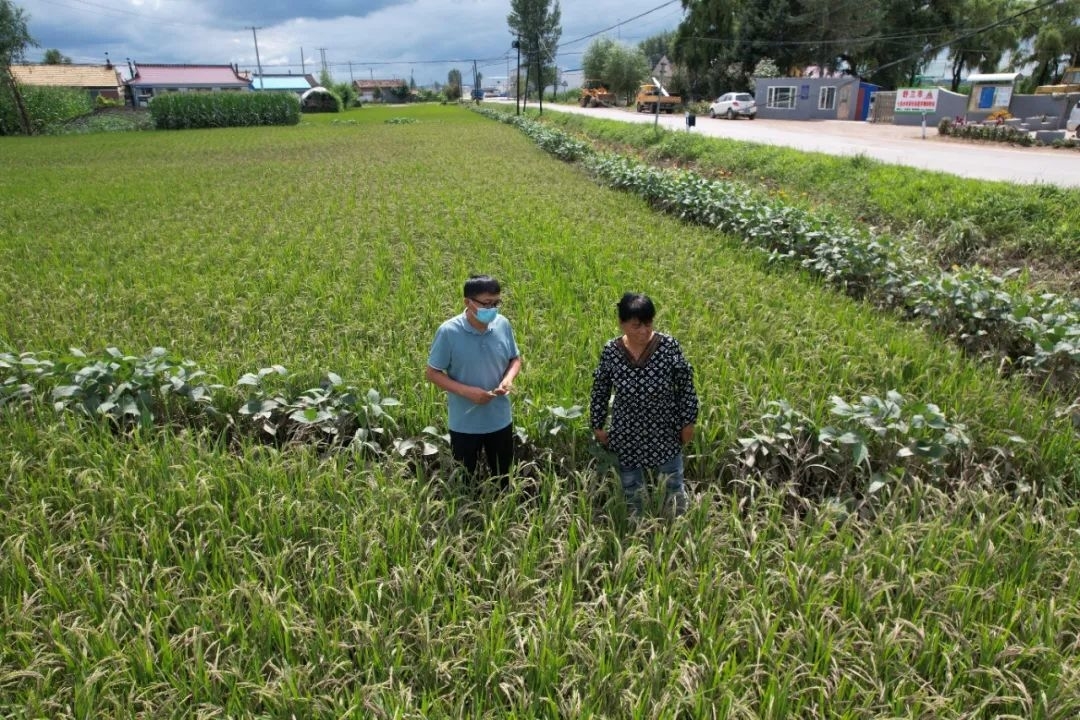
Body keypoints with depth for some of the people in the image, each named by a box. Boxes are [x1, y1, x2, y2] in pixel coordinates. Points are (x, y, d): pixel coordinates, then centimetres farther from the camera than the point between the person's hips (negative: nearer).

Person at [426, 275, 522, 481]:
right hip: (465, 423, -3)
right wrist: (466, 391, -24)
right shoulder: (449, 332, -19)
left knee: (502, 477, 21)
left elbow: (515, 359, 7)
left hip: (500, 419, 3)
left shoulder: (503, 325, -7)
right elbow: (432, 373, -11)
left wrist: (509, 378, -15)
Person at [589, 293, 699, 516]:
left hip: (665, 433, -1)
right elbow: (600, 391, -1)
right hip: (626, 436, 1)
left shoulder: (669, 346, -17)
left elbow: (686, 387, -6)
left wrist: (688, 422, -2)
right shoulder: (610, 351, -13)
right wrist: (598, 425, 4)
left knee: (673, 490, 17)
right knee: (631, 494, 19)